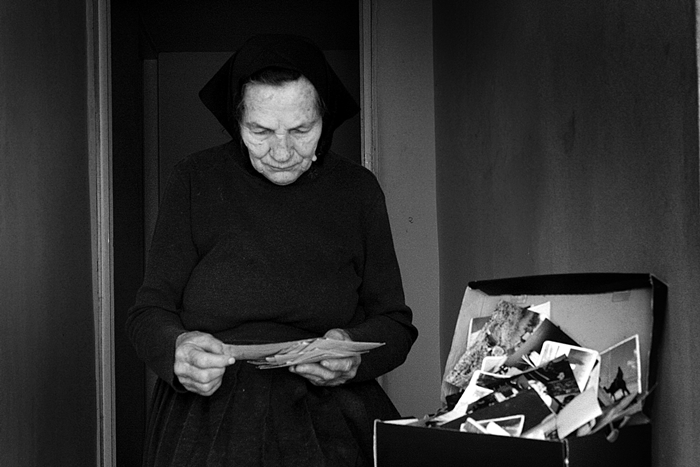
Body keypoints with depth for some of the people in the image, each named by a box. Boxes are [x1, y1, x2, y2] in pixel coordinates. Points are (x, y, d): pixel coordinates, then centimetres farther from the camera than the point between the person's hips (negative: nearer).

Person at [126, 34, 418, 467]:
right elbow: (149, 312, 3)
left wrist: (355, 354, -14)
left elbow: (395, 323, 9)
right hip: (206, 420, 0)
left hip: (330, 426, 1)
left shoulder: (358, 190, 6)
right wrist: (177, 349, -20)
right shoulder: (194, 182, 3)